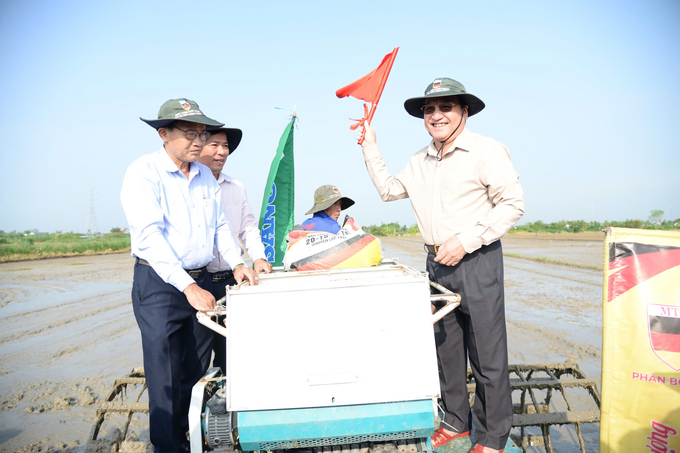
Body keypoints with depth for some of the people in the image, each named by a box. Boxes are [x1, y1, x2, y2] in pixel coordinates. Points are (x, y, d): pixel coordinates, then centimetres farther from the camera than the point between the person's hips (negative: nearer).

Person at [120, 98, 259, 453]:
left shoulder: (205, 175, 10)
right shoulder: (144, 172, -11)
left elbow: (219, 224, 18)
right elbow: (149, 235, -20)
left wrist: (236, 263, 4)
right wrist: (188, 286, -26)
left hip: (200, 281, 7)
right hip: (159, 282, -6)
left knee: (197, 370, 15)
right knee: (166, 375, -1)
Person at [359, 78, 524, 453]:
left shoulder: (486, 151, -8)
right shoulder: (420, 161, 13)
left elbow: (513, 204, -12)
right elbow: (388, 190, 24)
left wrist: (465, 241, -17)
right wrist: (370, 147, 18)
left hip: (477, 261, -6)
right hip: (437, 262, 7)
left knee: (486, 354, 1)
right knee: (446, 347, 15)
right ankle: (455, 421, 32)